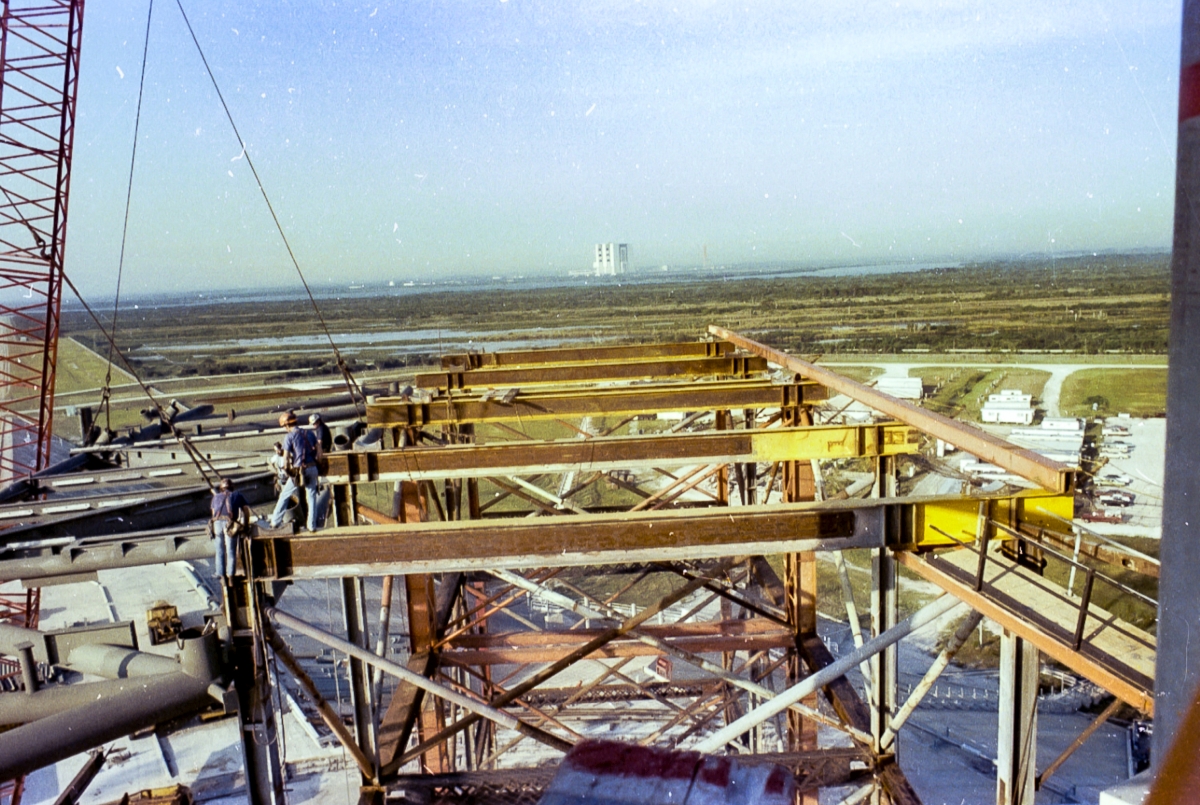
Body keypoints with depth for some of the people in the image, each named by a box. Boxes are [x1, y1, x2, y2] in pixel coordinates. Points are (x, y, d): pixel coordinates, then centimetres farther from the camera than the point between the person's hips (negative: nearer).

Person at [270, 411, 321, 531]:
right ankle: (312, 525, 9)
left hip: (298, 471, -4)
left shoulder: (289, 437, -7)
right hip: (312, 468, 4)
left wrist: (289, 469, 5)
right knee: (311, 497, 11)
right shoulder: (309, 433, 8)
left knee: (284, 495, 11)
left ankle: (275, 522, 15)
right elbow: (319, 450, 9)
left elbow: (286, 457, -10)